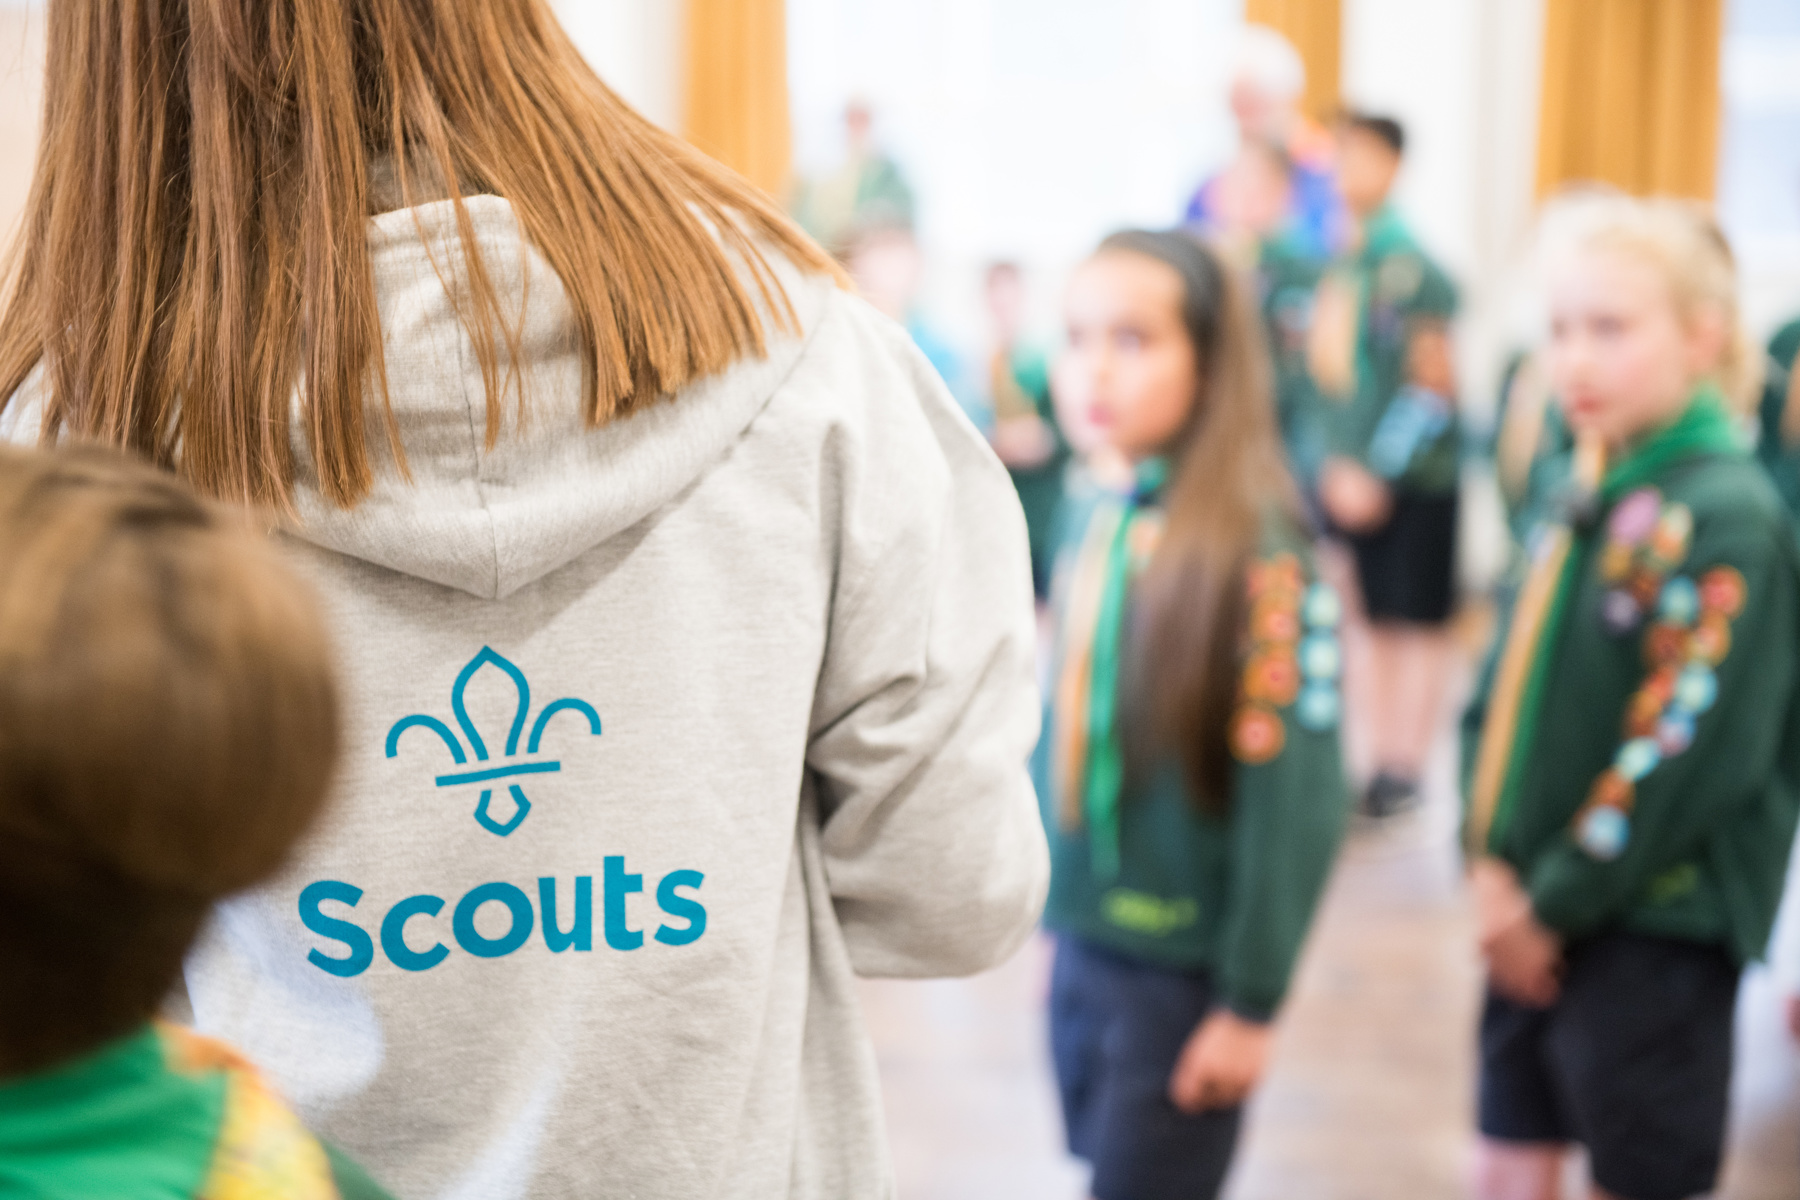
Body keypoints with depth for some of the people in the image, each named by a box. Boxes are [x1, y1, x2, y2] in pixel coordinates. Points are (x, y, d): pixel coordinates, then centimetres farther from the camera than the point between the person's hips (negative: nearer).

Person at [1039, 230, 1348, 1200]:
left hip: (1183, 973, -6)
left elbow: (1296, 800, -18)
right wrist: (1060, 914, 14)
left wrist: (1251, 1002, -15)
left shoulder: (1255, 547, -18)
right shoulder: (1092, 523, 3)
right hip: (1083, 947, 7)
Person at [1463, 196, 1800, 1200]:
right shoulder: (1587, 493, 8)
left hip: (1656, 927, -7)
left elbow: (1692, 750, -21)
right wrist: (1494, 860, 0)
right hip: (1538, 910, 8)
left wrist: (1556, 901, -15)